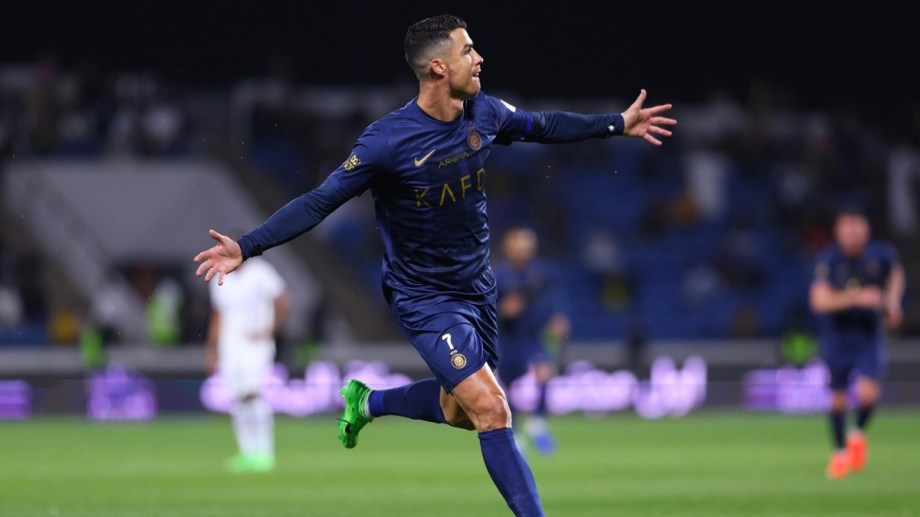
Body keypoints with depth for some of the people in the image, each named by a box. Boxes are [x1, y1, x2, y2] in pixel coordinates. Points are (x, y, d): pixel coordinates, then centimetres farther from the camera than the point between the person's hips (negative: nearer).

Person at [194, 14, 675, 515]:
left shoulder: (483, 113, -7)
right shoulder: (388, 140, -26)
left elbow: (542, 125, 14)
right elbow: (321, 201, -23)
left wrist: (618, 124, 19)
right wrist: (247, 246, -32)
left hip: (477, 287, 7)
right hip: (424, 300, -7)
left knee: (462, 410, 19)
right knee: (492, 410, -17)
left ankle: (368, 401, 43)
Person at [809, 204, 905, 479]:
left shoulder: (881, 253, -7)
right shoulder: (828, 259, -15)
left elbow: (896, 273, 18)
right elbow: (820, 300, -26)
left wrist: (893, 300, 3)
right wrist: (857, 297, -34)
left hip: (869, 332, 1)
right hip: (836, 332, 0)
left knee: (868, 392, -17)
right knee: (838, 396, 6)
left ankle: (859, 434, 12)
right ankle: (840, 451, 26)